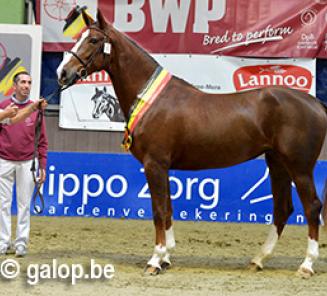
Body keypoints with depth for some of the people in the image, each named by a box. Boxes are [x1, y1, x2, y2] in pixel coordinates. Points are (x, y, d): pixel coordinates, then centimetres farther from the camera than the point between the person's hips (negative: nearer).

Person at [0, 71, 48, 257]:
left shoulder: (36, 108, 3)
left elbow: (42, 140, 4)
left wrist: (42, 165, 1)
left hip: (27, 163, 0)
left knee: (24, 204, 1)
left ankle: (22, 243, 4)